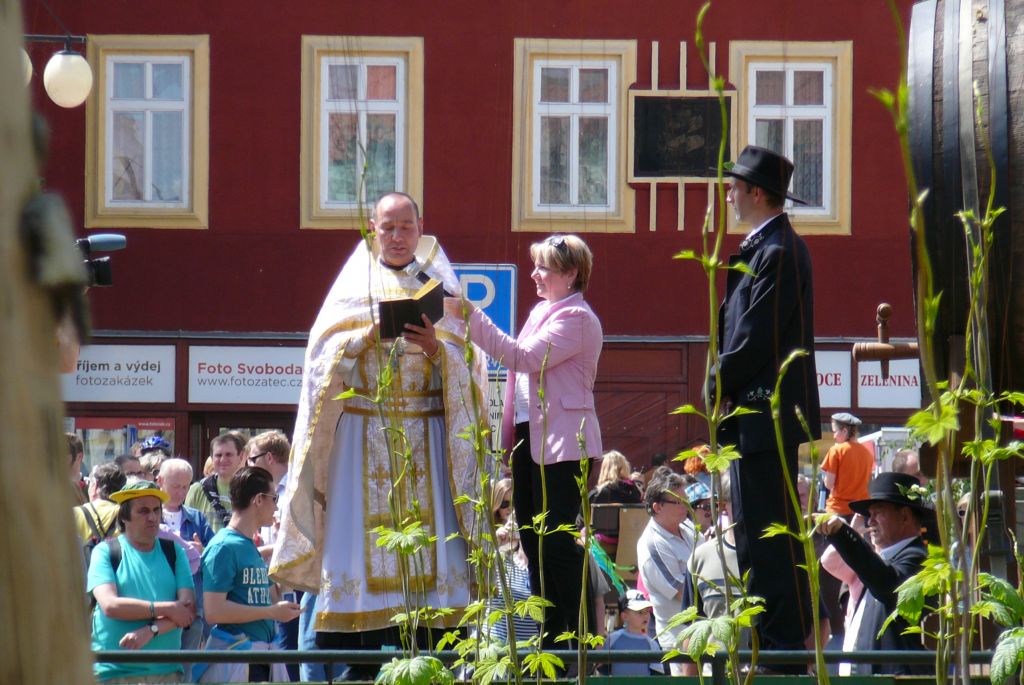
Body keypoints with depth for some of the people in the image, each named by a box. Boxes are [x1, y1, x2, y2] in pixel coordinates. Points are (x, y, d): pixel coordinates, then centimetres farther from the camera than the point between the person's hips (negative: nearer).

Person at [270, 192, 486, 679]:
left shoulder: (440, 287, 13)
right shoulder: (354, 285, 11)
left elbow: (467, 362, 5)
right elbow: (325, 355, 3)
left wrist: (435, 348, -14)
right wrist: (366, 338, -14)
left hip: (426, 434, 1)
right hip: (365, 433, -1)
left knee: (427, 534, -8)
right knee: (363, 529, -8)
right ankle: (362, 662, -8)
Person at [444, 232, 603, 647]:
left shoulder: (576, 318, -11)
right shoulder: (542, 312, 18)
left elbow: (525, 357, -21)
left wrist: (471, 316, -21)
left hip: (562, 441, -10)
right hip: (530, 437, 10)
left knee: (557, 541, -10)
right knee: (534, 540, 10)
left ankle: (582, 639, -6)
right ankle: (551, 638, 15)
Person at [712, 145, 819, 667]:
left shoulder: (778, 253, -16)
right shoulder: (760, 248, 16)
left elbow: (758, 337, -20)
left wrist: (719, 384, -9)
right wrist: (724, 385, 9)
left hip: (768, 413, -11)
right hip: (752, 414, 11)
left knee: (773, 532, -8)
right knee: (754, 532, 14)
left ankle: (787, 641, -6)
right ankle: (765, 639, 20)